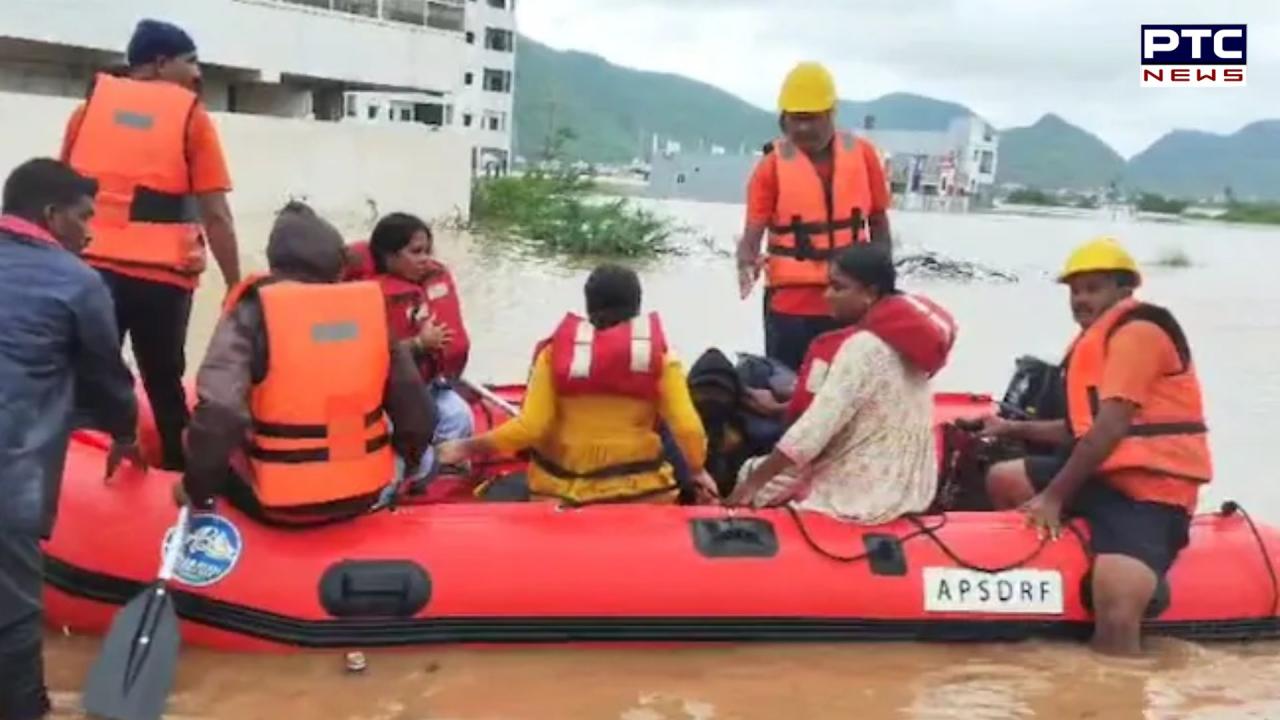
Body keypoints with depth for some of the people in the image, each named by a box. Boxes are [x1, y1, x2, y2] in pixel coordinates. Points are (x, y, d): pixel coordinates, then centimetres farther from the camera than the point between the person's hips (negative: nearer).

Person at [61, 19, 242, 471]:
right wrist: (235, 288, 3)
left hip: (90, 267, 2)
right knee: (165, 387, 11)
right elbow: (216, 216, -3)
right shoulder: (191, 116, 2)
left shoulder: (91, 106, 12)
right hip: (162, 275, -2)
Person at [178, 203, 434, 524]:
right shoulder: (367, 306, -1)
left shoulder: (254, 312, -12)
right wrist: (406, 461, 21)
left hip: (280, 501, -4)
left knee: (218, 448, 24)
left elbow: (218, 412, -23)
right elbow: (409, 399, 3)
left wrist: (197, 488, -9)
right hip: (363, 492, 4)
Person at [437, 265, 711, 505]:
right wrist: (698, 470, 7)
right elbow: (687, 427, -13)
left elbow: (530, 427, -12)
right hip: (640, 488, -1)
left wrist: (468, 447, 0)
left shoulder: (557, 352, -5)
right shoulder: (658, 357, -6)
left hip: (564, 487, 1)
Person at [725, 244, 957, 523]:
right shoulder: (896, 334, 5)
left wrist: (754, 480, -16)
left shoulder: (863, 347, -22)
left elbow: (815, 429, -23)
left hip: (866, 493, -9)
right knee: (762, 467, 21)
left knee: (752, 475, 8)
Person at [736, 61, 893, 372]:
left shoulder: (862, 154, 1)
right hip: (791, 303, -2)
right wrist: (747, 261, -32)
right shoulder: (773, 164, -6)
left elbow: (878, 221, 10)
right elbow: (753, 232, -11)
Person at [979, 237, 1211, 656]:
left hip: (1149, 490, -10)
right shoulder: (1097, 339, 20)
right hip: (1105, 474, 11)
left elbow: (1111, 427, -19)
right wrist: (1015, 429, 14)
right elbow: (1082, 429, 21)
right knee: (1003, 479, 13)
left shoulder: (1137, 330, -11)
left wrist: (1054, 496, -17)